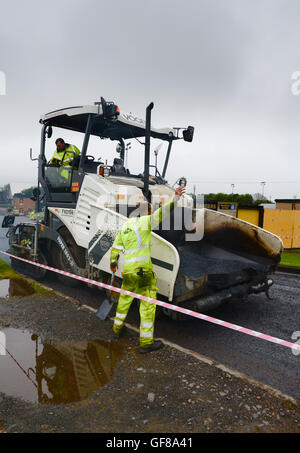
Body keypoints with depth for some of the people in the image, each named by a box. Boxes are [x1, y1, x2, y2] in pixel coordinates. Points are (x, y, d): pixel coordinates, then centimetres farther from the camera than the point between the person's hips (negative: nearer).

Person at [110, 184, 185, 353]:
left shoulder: (125, 227, 16)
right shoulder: (144, 221, -4)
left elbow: (115, 248, 22)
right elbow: (161, 213, -21)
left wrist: (113, 262, 36)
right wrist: (175, 199, -28)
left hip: (127, 269, 7)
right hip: (142, 268, -7)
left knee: (125, 297, 26)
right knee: (148, 302, 0)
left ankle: (118, 327, 42)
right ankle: (146, 342, 5)